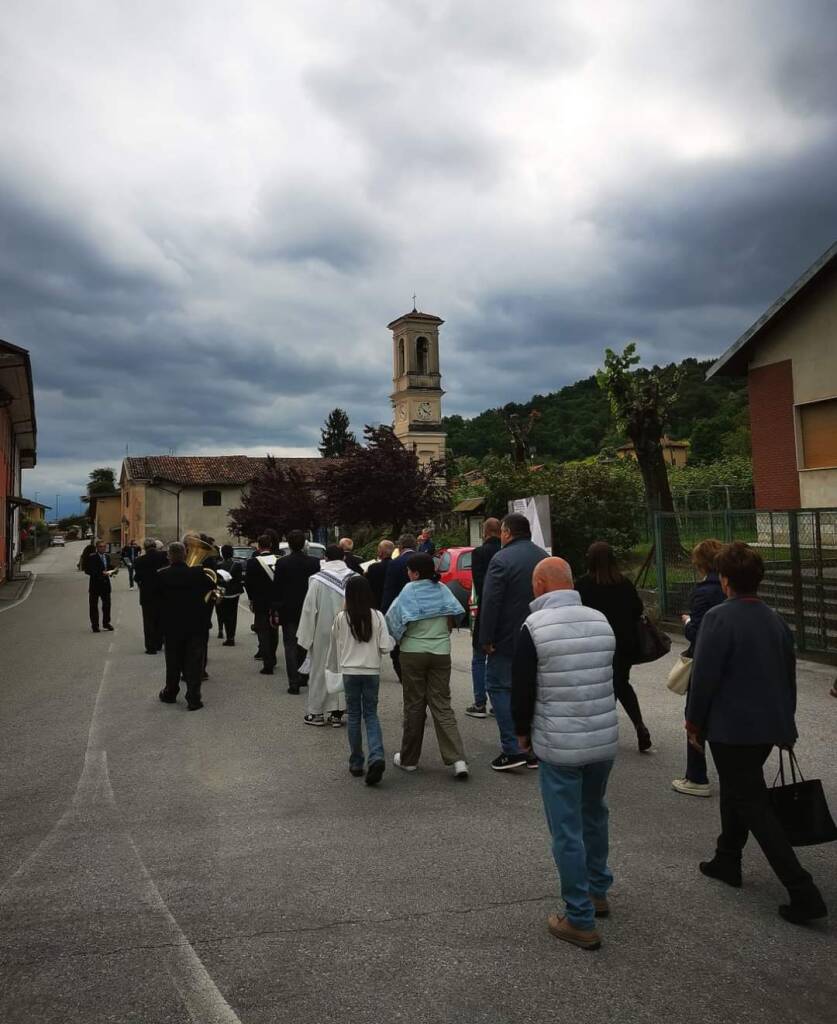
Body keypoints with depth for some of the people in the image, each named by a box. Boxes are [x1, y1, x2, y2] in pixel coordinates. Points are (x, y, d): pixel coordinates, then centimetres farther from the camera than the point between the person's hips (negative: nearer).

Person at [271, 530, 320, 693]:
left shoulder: (282, 563, -10)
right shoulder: (314, 562, -4)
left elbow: (276, 588, -8)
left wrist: (273, 611, -1)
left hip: (288, 610, -2)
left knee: (290, 646, 2)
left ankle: (294, 682, -3)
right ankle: (302, 677, 24)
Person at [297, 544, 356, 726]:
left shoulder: (317, 580, -10)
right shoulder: (355, 579, -5)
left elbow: (309, 609, -6)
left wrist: (304, 636, 1)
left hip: (323, 635, -2)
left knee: (320, 670, 10)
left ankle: (317, 712, 17)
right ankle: (338, 712, 14)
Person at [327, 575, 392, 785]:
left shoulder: (341, 618, -7)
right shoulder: (377, 616, -7)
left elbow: (334, 646, 5)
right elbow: (385, 648, -9)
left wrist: (334, 667, 22)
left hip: (349, 671, 0)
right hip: (372, 671, 0)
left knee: (353, 716, 12)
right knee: (371, 715, 10)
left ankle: (356, 763, 18)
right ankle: (376, 757, -10)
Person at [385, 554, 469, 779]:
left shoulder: (409, 590, -8)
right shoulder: (442, 589, 3)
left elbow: (393, 621, -10)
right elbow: (455, 615, 4)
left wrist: (400, 639, 8)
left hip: (413, 652, -3)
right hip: (441, 652, 3)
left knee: (414, 706, 9)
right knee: (442, 705, 5)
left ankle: (409, 759, 20)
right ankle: (457, 759, -7)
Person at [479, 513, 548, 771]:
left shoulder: (501, 559, -13)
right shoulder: (545, 558, 10)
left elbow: (490, 603, -18)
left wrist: (486, 638, -12)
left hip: (508, 640, -7)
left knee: (498, 686, 3)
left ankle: (513, 748, -5)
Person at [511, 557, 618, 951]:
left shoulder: (534, 628, -15)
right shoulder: (600, 621, 2)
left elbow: (522, 689, -9)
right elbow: (610, 678, 13)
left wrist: (522, 732, 7)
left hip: (559, 745, -6)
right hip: (605, 739, 6)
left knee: (567, 830, 5)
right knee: (594, 815, 24)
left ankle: (581, 922, 12)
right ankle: (598, 891, 41)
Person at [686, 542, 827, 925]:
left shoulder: (719, 618, -19)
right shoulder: (774, 619, 5)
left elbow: (704, 675, -18)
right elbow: (789, 673, 14)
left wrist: (694, 719, -4)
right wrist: (785, 722, 25)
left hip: (731, 728, -8)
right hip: (769, 725, 8)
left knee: (754, 806, 1)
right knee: (736, 791, 23)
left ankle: (803, 892, -1)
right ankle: (727, 861, 37)